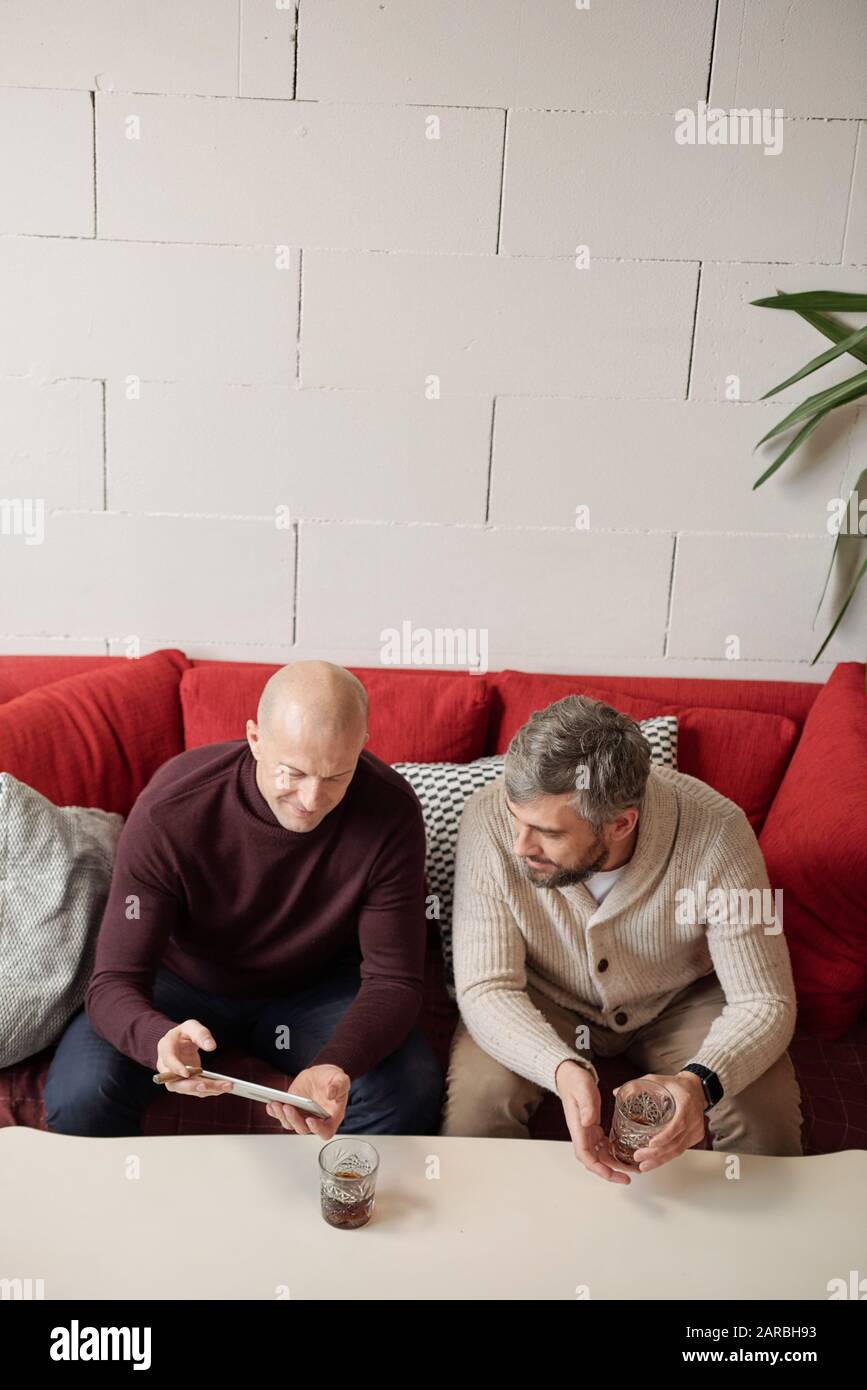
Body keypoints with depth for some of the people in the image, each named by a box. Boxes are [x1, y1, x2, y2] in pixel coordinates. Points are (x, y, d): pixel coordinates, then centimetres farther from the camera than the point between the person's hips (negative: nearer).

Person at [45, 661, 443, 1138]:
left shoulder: (391, 811, -25)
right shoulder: (168, 812, -28)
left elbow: (394, 979, -19)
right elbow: (114, 983, -24)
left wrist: (335, 1066, -40)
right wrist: (160, 1040, -48)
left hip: (315, 988, 1)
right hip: (183, 986, 0)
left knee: (411, 1091, -25)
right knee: (80, 1097, -27)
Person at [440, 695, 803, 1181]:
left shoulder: (716, 833, -32)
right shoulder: (490, 820, -30)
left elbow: (765, 1003, -24)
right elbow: (487, 988, -26)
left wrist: (699, 1084, -45)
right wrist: (564, 1069, -45)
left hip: (683, 1001, 1)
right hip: (543, 1003, 0)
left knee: (767, 1122, -21)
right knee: (474, 1109, -25)